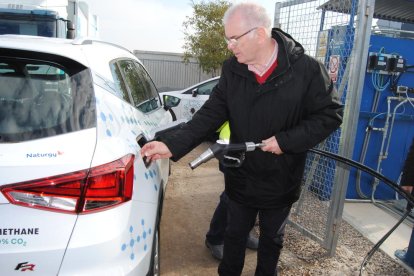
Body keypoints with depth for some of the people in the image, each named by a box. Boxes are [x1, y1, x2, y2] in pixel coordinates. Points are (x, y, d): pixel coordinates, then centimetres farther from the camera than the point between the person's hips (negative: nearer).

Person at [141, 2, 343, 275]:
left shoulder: (306, 69, -17)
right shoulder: (232, 69, -7)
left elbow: (330, 114, -13)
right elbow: (211, 113, -8)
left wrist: (285, 141, -23)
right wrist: (172, 145, -19)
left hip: (281, 180, -2)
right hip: (240, 177, 2)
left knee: (272, 239, 22)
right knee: (235, 234, 22)